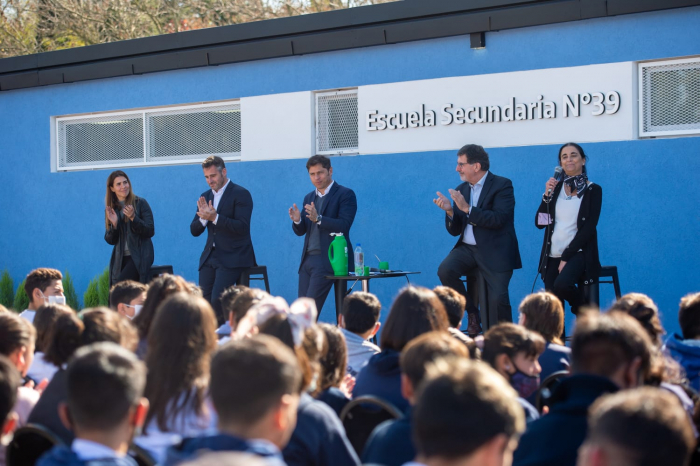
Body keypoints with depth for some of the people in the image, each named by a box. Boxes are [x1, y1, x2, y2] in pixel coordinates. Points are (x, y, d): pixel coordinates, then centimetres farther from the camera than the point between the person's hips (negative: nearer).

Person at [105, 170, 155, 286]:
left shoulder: (140, 203, 0)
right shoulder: (111, 209, 10)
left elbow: (150, 231, -6)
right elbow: (110, 240, 9)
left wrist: (133, 218, -20)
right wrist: (114, 224, -10)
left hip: (140, 256, -4)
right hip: (120, 259, 4)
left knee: (120, 284, -25)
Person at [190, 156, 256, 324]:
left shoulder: (241, 194, -6)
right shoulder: (205, 197, 14)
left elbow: (242, 227, -17)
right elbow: (194, 231, 11)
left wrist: (215, 217, -25)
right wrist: (203, 217, -11)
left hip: (232, 258, -7)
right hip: (210, 257, 7)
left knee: (218, 299, -19)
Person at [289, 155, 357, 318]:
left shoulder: (345, 194, -3)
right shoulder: (309, 197, 18)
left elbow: (344, 226, -15)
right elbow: (301, 231, 17)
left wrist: (318, 218, -28)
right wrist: (297, 220, -6)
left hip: (328, 260, -7)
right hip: (308, 259, 7)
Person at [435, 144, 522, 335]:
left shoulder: (502, 185, -5)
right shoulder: (461, 190, 12)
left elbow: (499, 219, -20)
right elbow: (455, 231, 12)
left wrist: (467, 209, -22)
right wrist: (450, 211, -9)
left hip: (495, 251, -5)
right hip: (468, 248, 5)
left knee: (497, 299, -17)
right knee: (445, 270, -23)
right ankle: (472, 313, -3)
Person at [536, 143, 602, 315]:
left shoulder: (593, 190, -2)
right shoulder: (555, 187, 9)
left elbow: (589, 228, -9)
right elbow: (539, 223, 6)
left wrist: (566, 257, -14)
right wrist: (547, 195, -8)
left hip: (578, 253, -4)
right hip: (553, 255, 4)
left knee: (561, 284, -31)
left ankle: (583, 308, 0)